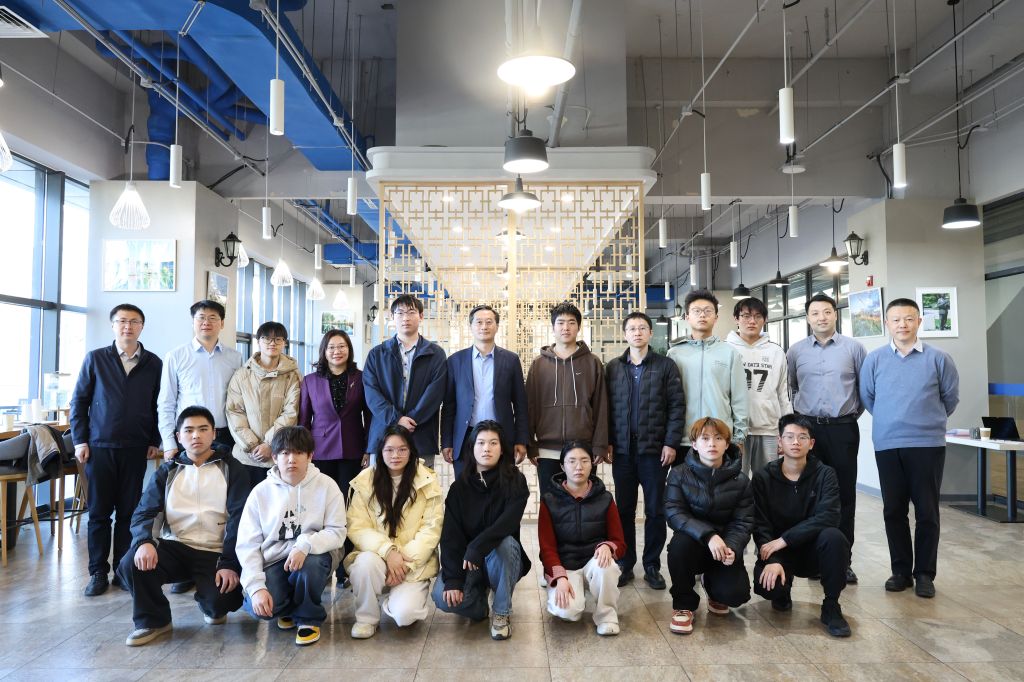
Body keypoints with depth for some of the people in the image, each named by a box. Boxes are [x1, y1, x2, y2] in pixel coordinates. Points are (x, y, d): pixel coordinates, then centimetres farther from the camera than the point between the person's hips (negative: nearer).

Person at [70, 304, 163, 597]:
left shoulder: (153, 364, 4)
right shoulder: (95, 359, 2)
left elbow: (158, 405, 8)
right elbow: (79, 401, 4)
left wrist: (155, 441, 4)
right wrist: (79, 440, -1)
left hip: (136, 450, 1)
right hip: (99, 447, 0)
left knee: (129, 512, 6)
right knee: (99, 512, 5)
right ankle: (98, 572, 16)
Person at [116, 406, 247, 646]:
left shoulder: (230, 469, 1)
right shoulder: (167, 471, 11)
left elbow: (239, 517, -7)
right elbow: (144, 512, 1)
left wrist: (230, 563, -18)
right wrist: (144, 541, -23)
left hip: (215, 553, -3)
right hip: (174, 547, 3)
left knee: (219, 603, -26)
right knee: (132, 564, -25)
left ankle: (212, 604, 14)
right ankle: (153, 620, 2)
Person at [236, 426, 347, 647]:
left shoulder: (326, 485, -6)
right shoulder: (261, 492, -2)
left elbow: (337, 532, -9)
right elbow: (247, 544, -4)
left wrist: (306, 545, -29)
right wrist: (256, 586, -17)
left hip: (313, 556, -1)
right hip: (274, 560, 1)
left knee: (310, 562, -37)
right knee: (258, 607, -27)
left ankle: (309, 617, -5)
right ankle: (290, 607, 12)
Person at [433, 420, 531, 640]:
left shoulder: (515, 480, -9)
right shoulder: (460, 486, -4)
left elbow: (509, 522, -24)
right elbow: (450, 534, -10)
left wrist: (477, 547, -35)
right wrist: (453, 578, -22)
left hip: (501, 558, -1)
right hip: (465, 560, 1)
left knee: (505, 542, -35)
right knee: (442, 596, -27)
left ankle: (502, 612, -14)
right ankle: (479, 603, 7)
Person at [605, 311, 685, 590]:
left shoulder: (666, 366, 2)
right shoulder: (613, 367, 8)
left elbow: (677, 406, -2)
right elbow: (606, 407, 6)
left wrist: (671, 443, -8)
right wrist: (607, 442, -2)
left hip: (655, 450, -2)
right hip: (622, 451, 2)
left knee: (656, 510, 6)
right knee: (624, 510, 7)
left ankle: (652, 566, 18)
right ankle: (625, 565, 18)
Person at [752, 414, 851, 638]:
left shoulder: (825, 474, -5)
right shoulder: (763, 477, -4)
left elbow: (827, 517, -21)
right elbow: (760, 525, -11)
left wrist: (784, 540, -26)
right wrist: (772, 560, -28)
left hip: (812, 548, 0)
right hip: (776, 550, 0)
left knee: (833, 537, -33)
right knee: (767, 584, -31)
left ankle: (831, 607, -11)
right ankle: (782, 594, 11)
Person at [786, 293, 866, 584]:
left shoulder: (853, 347, 2)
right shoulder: (796, 351, 6)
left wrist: (854, 411, 8)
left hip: (843, 429, -1)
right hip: (808, 428, 1)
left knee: (844, 494, 2)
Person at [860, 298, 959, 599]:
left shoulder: (938, 358, -2)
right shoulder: (874, 359, 2)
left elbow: (950, 397, 10)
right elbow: (866, 396, 12)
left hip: (928, 444, -1)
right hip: (887, 445, 1)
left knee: (927, 511, 4)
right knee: (894, 510, 8)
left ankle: (924, 574, 16)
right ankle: (901, 571, 19)